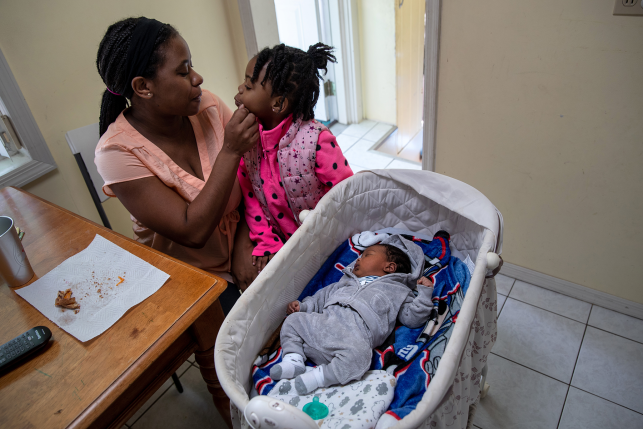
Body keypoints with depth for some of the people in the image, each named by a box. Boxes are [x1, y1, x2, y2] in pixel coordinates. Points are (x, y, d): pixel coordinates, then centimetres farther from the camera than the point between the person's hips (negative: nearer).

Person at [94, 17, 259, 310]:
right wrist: (230, 151, -29)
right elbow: (192, 232, -24)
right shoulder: (116, 152, -19)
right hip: (190, 274, -4)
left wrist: (244, 243, -14)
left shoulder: (207, 106, -7)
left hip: (242, 252, 4)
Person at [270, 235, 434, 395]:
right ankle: (294, 360, -8)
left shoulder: (397, 291, 24)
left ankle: (320, 375, -26)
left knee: (359, 354, -36)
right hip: (324, 321, 6)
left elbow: (412, 317, 14)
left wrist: (424, 293, 5)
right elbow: (324, 295, 36)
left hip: (354, 335, -6)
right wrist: (303, 306, 23)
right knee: (293, 320, -2)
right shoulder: (347, 282, 37)